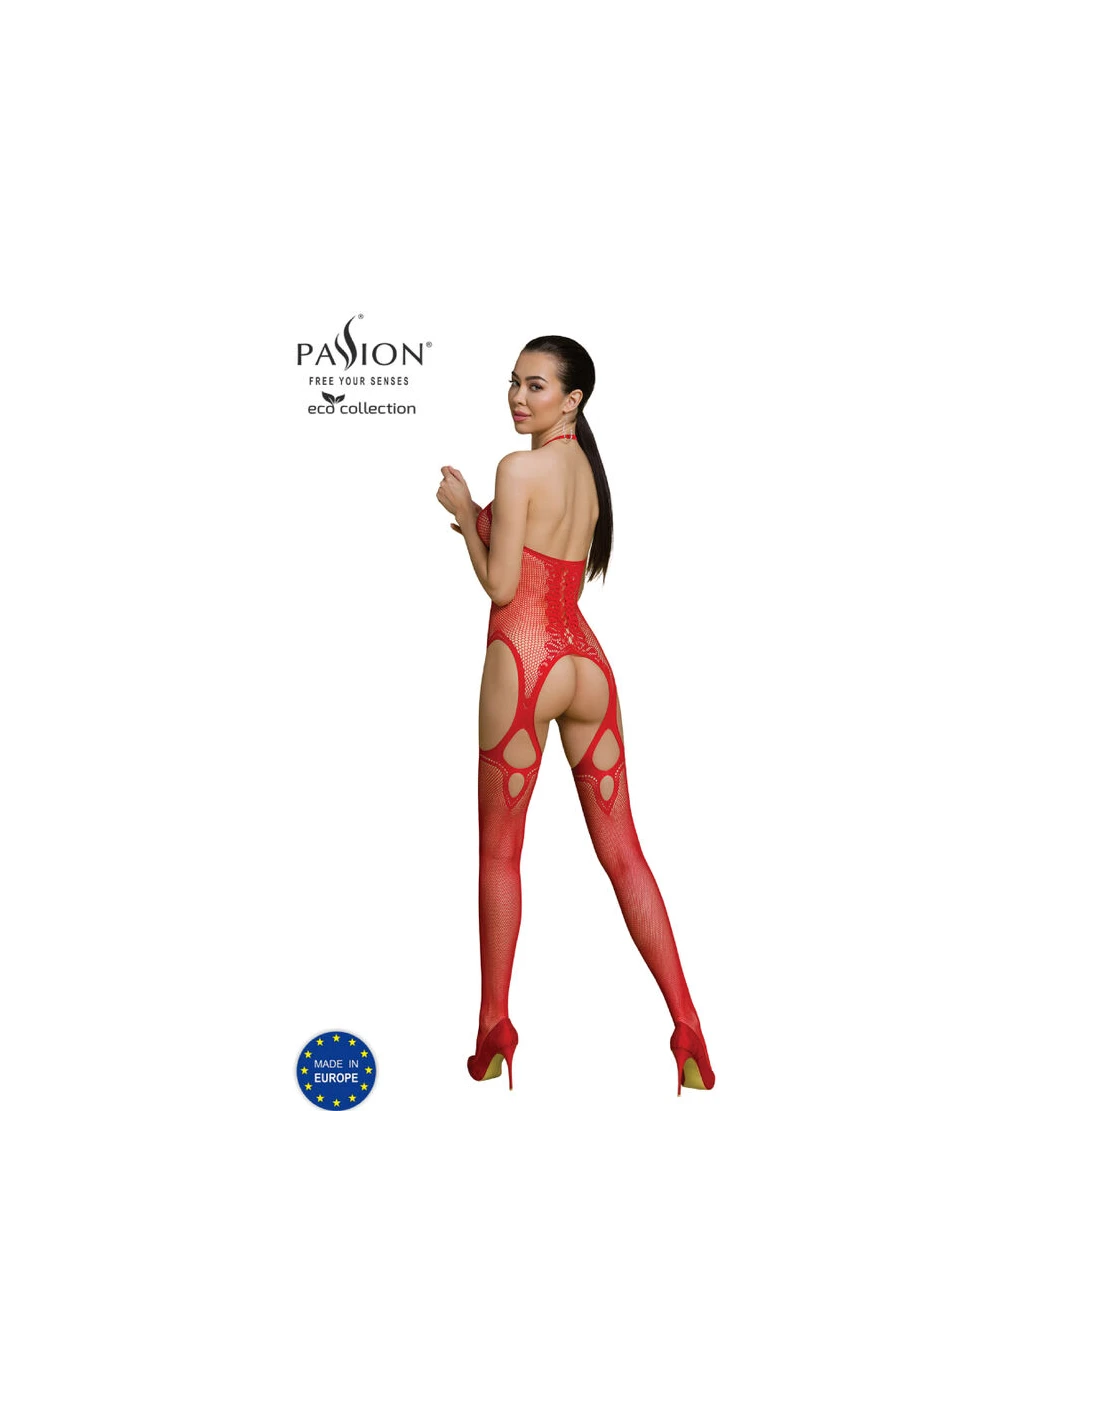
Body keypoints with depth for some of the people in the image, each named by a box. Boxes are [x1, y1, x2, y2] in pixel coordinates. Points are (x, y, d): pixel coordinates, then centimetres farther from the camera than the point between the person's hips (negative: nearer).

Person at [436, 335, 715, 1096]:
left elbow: (501, 585, -11)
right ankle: (688, 1030, 6)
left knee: (500, 854, 8)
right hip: (586, 662, 7)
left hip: (523, 662, -7)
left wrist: (463, 511, 1)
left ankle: (495, 1032, 18)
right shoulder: (589, 468, 13)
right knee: (623, 853, 8)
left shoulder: (520, 467, -11)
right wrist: (485, 520, 21)